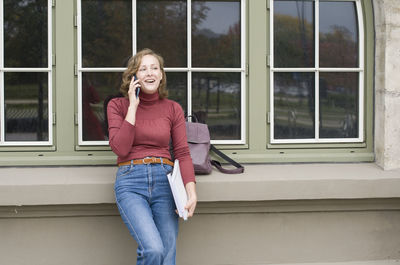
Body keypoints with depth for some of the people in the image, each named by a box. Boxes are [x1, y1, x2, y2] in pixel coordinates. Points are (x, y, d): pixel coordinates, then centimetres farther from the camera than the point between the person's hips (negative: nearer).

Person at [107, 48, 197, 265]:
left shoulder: (173, 108, 13)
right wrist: (133, 106, -4)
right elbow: (120, 148, -4)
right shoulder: (118, 105, 9)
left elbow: (182, 153, 7)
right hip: (130, 182, -2)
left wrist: (191, 191, -8)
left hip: (165, 181, 3)